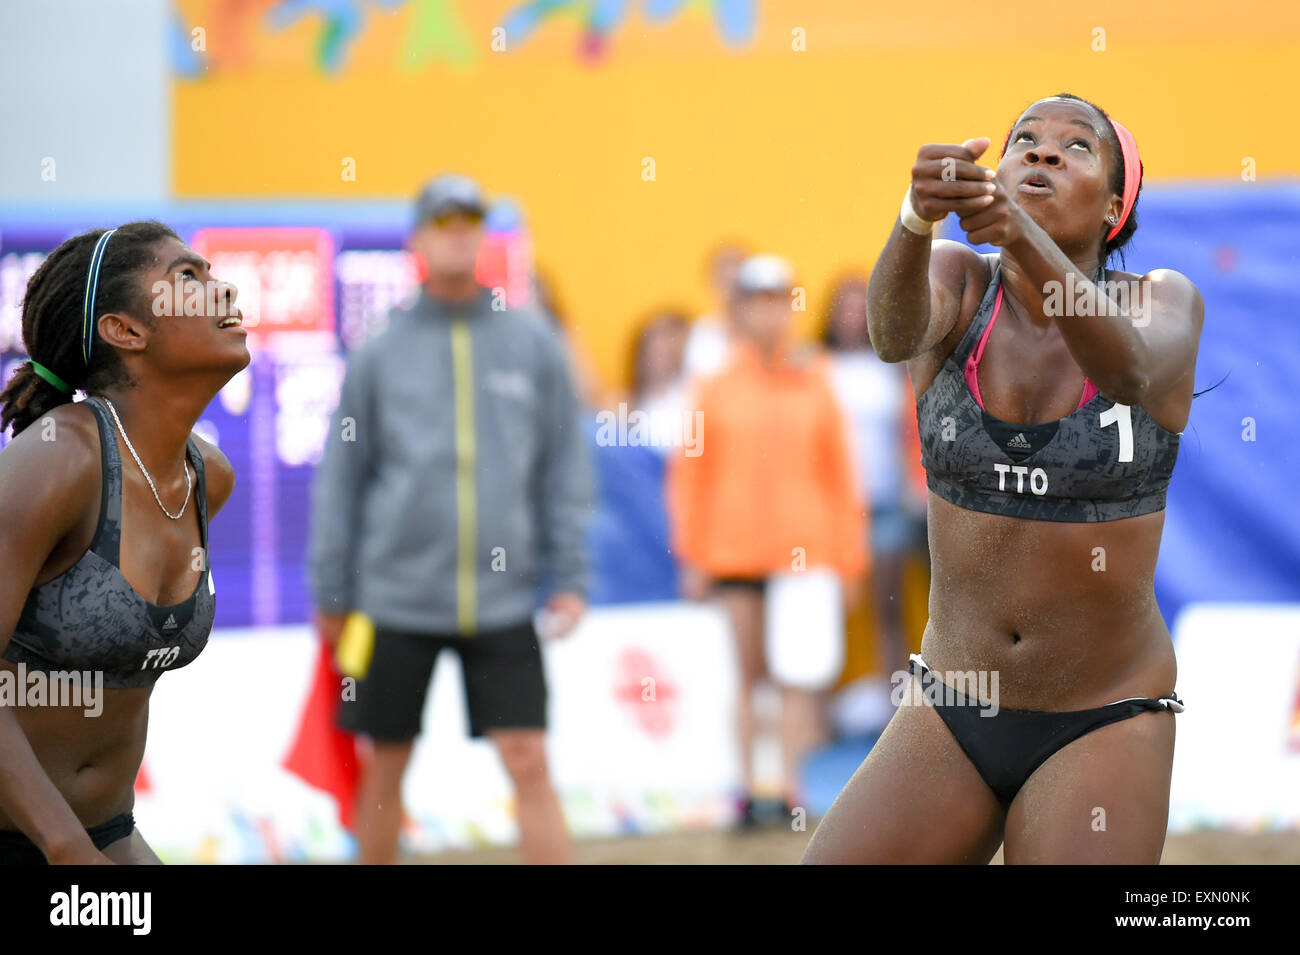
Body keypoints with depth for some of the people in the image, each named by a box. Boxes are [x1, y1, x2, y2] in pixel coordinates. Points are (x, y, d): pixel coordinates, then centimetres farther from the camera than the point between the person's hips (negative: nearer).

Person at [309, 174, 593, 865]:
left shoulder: (532, 343, 4)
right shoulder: (379, 351, 2)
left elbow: (565, 465, 7)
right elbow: (342, 477, 7)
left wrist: (569, 577, 1)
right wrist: (331, 593, 7)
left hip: (502, 600, 0)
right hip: (397, 598, 0)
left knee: (529, 764, -6)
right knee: (384, 769, 8)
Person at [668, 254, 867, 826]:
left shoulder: (814, 387, 7)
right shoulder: (718, 389, 6)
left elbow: (840, 476, 9)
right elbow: (691, 476, 7)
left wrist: (849, 559, 5)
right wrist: (694, 556, 0)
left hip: (804, 553, 0)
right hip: (735, 552, 0)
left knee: (799, 673, -9)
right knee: (749, 674, 5)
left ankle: (791, 787, -7)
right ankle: (749, 785, 10)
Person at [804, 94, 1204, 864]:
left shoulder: (1165, 303, -6)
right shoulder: (957, 285, -1)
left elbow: (1130, 371, -30)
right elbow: (895, 332, -25)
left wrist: (1023, 236, -48)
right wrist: (918, 217, -48)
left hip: (1106, 730, -2)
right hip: (949, 712, 2)